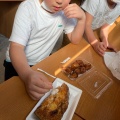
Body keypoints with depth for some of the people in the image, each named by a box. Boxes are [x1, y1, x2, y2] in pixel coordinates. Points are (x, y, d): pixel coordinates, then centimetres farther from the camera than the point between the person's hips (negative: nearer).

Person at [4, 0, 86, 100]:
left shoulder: (66, 10, -10)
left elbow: (75, 40, -6)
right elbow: (16, 47, -31)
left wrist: (82, 18, -24)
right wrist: (28, 74, -50)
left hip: (43, 61, 4)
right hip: (18, 63, -3)